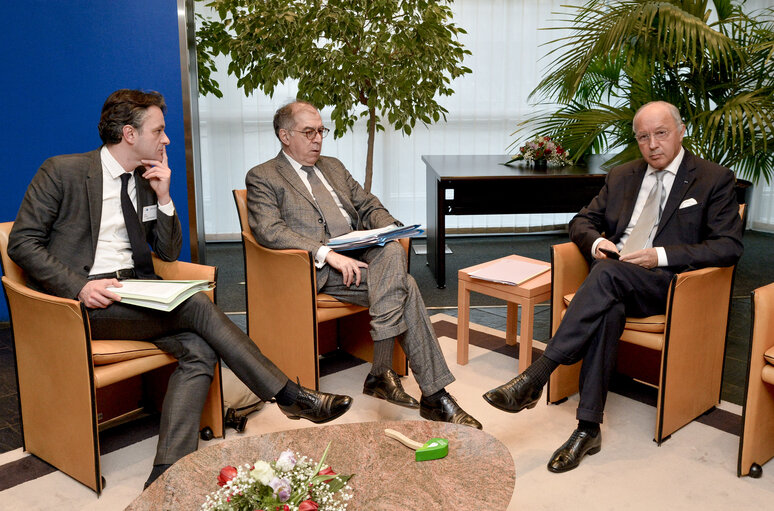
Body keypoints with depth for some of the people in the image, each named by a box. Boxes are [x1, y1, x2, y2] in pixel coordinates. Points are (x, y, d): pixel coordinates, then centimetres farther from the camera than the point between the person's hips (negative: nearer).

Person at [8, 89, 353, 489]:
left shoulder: (145, 181, 15)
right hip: (84, 302, -6)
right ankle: (290, 396, -18)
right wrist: (80, 287, -21)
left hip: (135, 292, 7)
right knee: (196, 305, -26)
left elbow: (169, 251, 16)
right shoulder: (61, 172, -3)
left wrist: (163, 197, 1)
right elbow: (22, 242, -7)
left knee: (199, 350, -22)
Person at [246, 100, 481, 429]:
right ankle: (433, 395, -19)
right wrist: (327, 253, -22)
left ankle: (380, 373, -26)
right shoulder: (262, 177, 6)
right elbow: (269, 231, -10)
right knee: (404, 288, -25)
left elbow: (369, 207, 24)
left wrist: (390, 229, -1)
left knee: (393, 253, -29)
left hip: (363, 253, 6)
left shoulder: (334, 167, 28)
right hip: (319, 269, -6)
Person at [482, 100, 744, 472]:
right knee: (607, 312, -34)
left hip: (666, 284, -3)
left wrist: (661, 256, -15)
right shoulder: (622, 177, 21)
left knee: (607, 272, -35)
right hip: (613, 282, 4)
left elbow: (729, 246, -3)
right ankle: (588, 429, -32)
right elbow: (582, 221, 23)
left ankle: (534, 377, -39)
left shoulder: (714, 180, 6)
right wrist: (595, 242, -3)